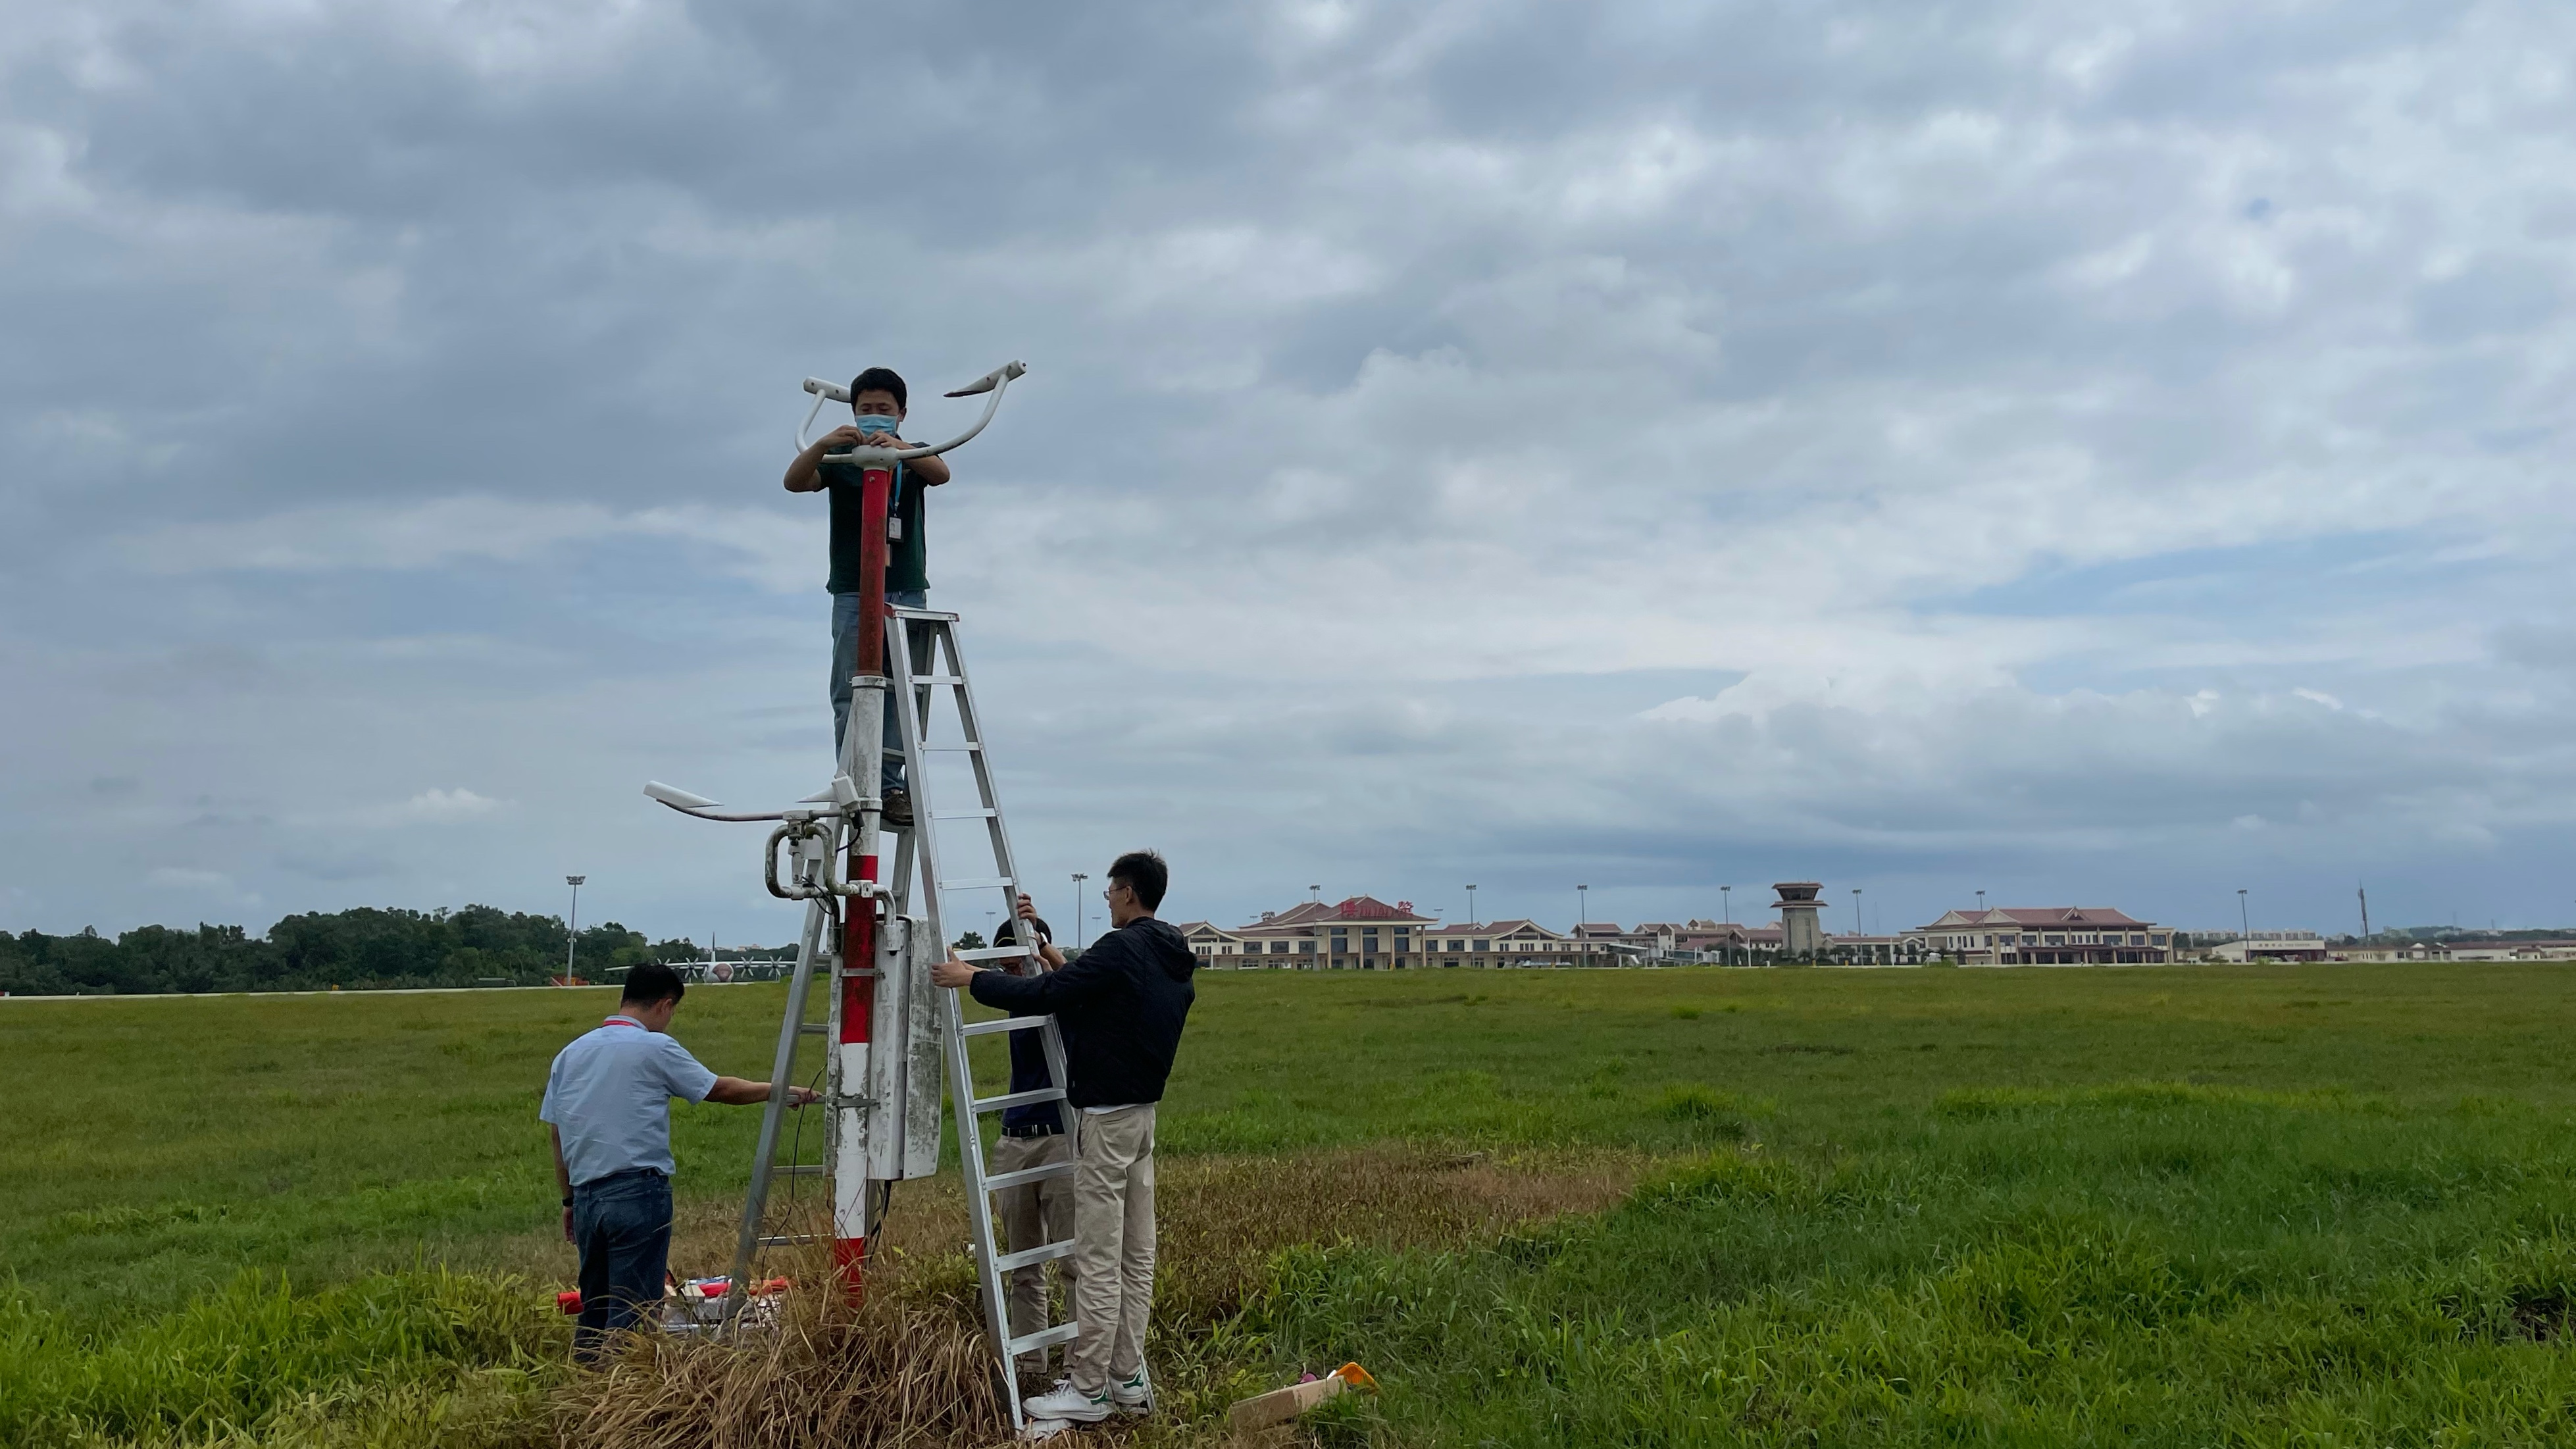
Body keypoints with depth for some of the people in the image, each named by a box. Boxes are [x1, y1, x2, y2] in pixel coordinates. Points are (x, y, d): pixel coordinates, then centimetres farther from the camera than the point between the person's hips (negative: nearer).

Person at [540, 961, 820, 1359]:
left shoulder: (570, 1054, 12)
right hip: (638, 1192, -6)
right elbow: (721, 1089, 2)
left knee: (593, 1310, 15)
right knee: (631, 1312, -2)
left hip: (586, 1195, 6)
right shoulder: (655, 1048, -6)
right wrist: (784, 1091, 14)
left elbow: (557, 1134, 15)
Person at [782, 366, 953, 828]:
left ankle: (891, 784, 1)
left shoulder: (913, 456, 10)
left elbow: (941, 473, -14)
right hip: (852, 592, -1)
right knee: (850, 691, -5)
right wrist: (822, 444, -30)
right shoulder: (840, 458, 8)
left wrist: (898, 447, -34)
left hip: (907, 590, 1)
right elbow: (795, 482, -10)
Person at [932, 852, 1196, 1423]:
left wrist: (971, 978, -11)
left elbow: (1042, 995, -22)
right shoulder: (1171, 959, 11)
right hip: (1142, 1111, 10)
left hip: (1105, 1116, -10)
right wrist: (1064, 969, 29)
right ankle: (1129, 1379, 17)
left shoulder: (1122, 949, -19)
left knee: (1098, 1260, -5)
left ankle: (1089, 1391, 0)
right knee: (1136, 1254, 11)